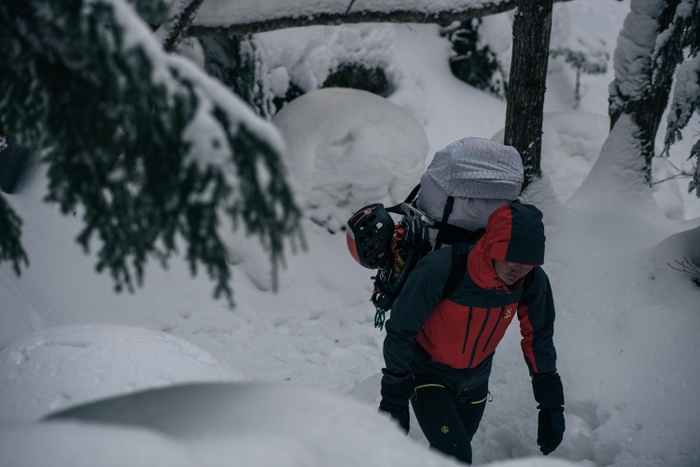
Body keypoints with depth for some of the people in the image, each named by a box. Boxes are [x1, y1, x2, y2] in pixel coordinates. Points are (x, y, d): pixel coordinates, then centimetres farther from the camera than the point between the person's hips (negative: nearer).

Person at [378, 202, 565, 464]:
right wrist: (394, 401, -17)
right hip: (428, 376, -5)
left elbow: (539, 341, -1)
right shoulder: (439, 271, -33)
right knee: (456, 457, -19)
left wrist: (551, 404, 3)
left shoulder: (533, 282, -19)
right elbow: (400, 334, -21)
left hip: (475, 383, 5)